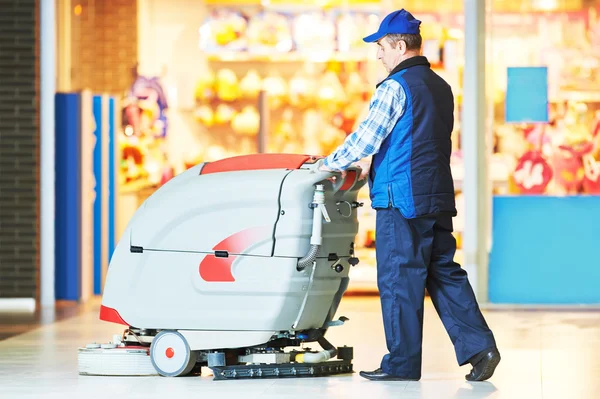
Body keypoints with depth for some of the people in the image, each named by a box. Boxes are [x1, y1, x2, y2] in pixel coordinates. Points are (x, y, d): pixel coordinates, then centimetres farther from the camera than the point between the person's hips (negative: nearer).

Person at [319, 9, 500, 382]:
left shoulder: (396, 87, -12)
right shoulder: (441, 87, 15)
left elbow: (365, 138, -11)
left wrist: (330, 165, 3)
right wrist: (375, 169, 27)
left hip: (402, 200, -8)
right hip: (439, 197, 8)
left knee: (400, 280, -1)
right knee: (444, 274, 10)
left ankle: (403, 363, 4)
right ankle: (479, 346, 0)